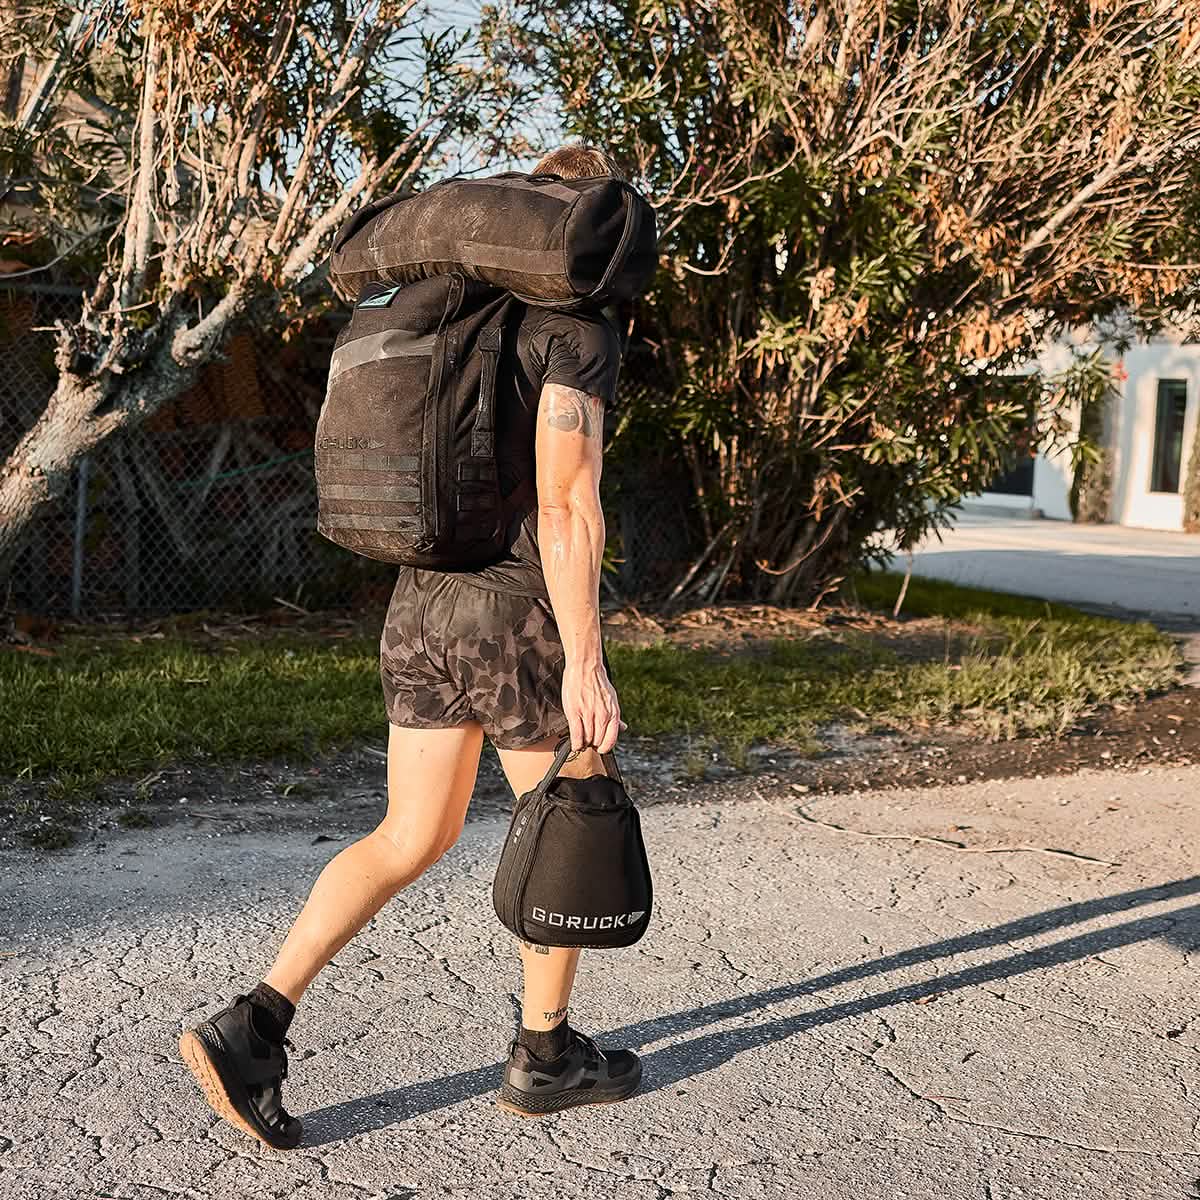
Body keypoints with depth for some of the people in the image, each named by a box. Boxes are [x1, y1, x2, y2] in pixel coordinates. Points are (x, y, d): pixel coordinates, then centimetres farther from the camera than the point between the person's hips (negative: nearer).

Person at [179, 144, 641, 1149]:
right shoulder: (579, 327, -10)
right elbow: (566, 502, -20)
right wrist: (585, 662, -19)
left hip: (421, 606, 8)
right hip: (520, 618, -7)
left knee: (414, 838, 13)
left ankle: (255, 1024, 4)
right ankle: (545, 1053, 26)